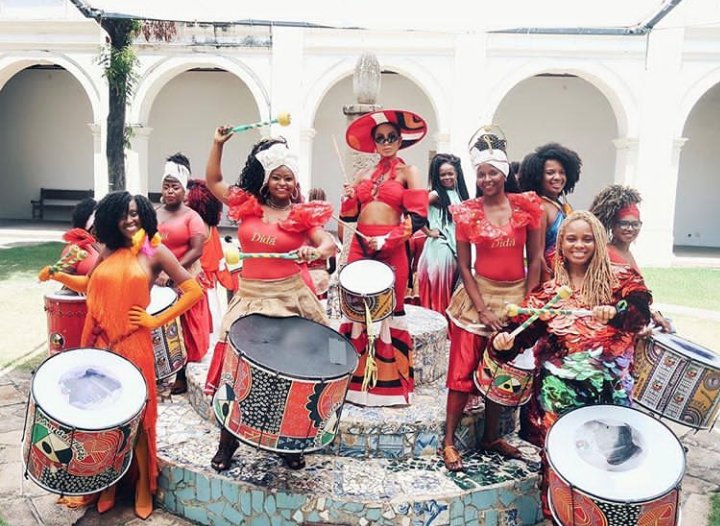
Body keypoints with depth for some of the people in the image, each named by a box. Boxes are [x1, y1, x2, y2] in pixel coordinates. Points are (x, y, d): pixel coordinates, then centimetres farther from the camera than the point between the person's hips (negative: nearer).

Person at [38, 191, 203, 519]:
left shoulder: (155, 252, -3)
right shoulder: (109, 251, 10)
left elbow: (194, 291, -9)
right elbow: (90, 286, 26)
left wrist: (157, 320, -9)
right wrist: (58, 276, 10)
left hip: (132, 345, -4)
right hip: (99, 343, 4)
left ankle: (143, 485, 21)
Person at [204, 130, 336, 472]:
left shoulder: (302, 214, 1)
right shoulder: (246, 204, 6)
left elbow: (330, 244, -8)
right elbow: (213, 181, 13)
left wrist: (314, 252, -29)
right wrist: (218, 144, 4)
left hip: (291, 298, -1)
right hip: (250, 297, 1)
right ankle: (227, 442, 19)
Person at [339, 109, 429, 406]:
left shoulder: (408, 172, 2)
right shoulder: (363, 175, 15)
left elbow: (418, 219, -8)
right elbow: (349, 217, 16)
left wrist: (386, 241, -17)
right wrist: (348, 199, -4)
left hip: (392, 251, -4)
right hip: (359, 248, 4)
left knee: (388, 312, 1)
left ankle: (389, 385, 12)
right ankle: (356, 381, 17)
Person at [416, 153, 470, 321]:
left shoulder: (459, 194, 9)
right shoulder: (436, 194, -10)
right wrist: (428, 231, -14)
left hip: (457, 246, 6)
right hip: (440, 246, -6)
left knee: (453, 285, 13)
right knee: (439, 286, -1)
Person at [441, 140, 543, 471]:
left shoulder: (526, 206, -1)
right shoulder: (467, 212, -4)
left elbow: (535, 258, 1)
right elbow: (463, 266, -4)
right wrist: (482, 309, -11)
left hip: (516, 296, 2)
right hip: (479, 294, -2)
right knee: (464, 369, -3)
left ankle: (491, 437, 27)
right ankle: (449, 441, 7)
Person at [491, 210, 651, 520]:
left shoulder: (620, 278, 5)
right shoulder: (548, 291, 7)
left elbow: (642, 311, -11)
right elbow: (526, 330, -2)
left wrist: (615, 312, -32)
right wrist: (505, 341, -24)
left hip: (610, 388, 0)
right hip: (560, 390, 0)